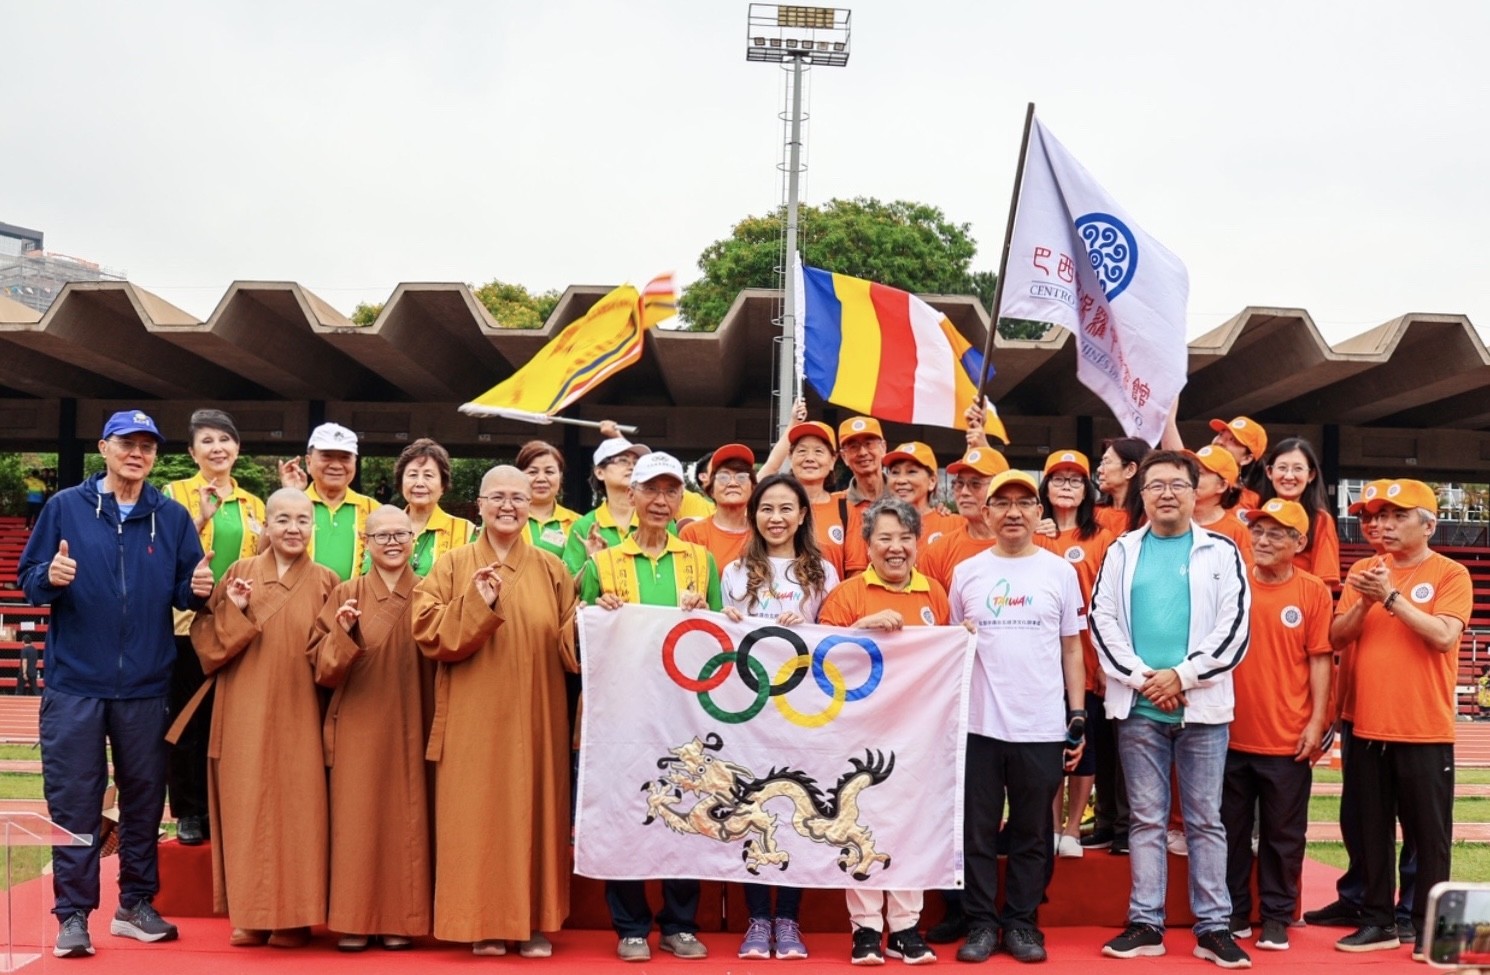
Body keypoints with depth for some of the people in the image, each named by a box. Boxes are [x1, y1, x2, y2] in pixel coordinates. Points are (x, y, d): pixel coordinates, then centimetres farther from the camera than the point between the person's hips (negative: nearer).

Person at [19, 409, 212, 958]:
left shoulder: (172, 517, 6)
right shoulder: (65, 508, 2)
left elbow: (184, 591, 6)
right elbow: (27, 580, 1)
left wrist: (197, 589, -16)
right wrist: (50, 578, -21)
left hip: (146, 685, 2)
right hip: (75, 682, -2)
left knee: (144, 795, 9)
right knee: (73, 800, 1)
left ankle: (137, 904, 22)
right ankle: (73, 914, 10)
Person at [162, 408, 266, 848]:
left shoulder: (253, 505, 14)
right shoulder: (175, 494, 2)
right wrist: (201, 517, -22)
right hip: (189, 622, -3)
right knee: (189, 720, 0)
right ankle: (188, 813, 10)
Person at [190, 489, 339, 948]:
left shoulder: (325, 581, 5)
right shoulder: (240, 573, 6)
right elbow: (207, 640, 2)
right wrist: (233, 612, -14)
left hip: (297, 716, -1)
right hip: (245, 713, 1)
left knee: (296, 808, 0)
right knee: (246, 807, 3)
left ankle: (293, 916, 8)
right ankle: (249, 914, 12)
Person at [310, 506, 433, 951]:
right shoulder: (345, 594, 3)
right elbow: (322, 666, -4)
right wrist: (343, 634, -21)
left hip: (409, 727, 1)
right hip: (358, 727, -1)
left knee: (406, 820, 3)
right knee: (356, 820, 0)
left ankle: (401, 921, 12)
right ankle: (354, 921, 8)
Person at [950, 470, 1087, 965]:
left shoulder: (1061, 572, 4)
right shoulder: (966, 573, 5)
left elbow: (1072, 648, 8)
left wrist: (1078, 716, 2)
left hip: (1042, 727, 0)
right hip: (978, 724, 0)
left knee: (1032, 834, 8)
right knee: (977, 832, 5)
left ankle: (1021, 922, 19)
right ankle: (980, 923, 16)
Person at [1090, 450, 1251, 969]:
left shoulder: (1221, 552, 5)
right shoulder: (1122, 552, 9)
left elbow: (1234, 627, -2)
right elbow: (1103, 621, 2)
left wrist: (1182, 676, -11)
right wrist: (1143, 678, -9)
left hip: (1203, 706, -1)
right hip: (1138, 707, 1)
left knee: (1205, 820, 5)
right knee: (1146, 819, 6)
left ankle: (1214, 926, 12)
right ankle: (1145, 923, 12)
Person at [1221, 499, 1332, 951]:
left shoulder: (1313, 592, -2)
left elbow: (1319, 659, -1)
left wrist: (1317, 721, -6)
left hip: (1288, 739, -2)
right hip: (1232, 734, 2)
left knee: (1283, 835, 7)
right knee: (1231, 831, 11)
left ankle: (1277, 918, 19)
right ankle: (1234, 913, 23)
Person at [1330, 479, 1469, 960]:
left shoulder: (1450, 574, -3)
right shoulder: (1365, 573, 10)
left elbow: (1443, 635, -17)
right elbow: (1337, 637, 4)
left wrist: (1392, 596, -19)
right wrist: (1366, 603, -12)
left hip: (1425, 731, -4)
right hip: (1367, 727, 4)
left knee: (1428, 834, 3)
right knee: (1372, 830, 10)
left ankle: (1428, 927, 13)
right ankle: (1377, 921, 20)